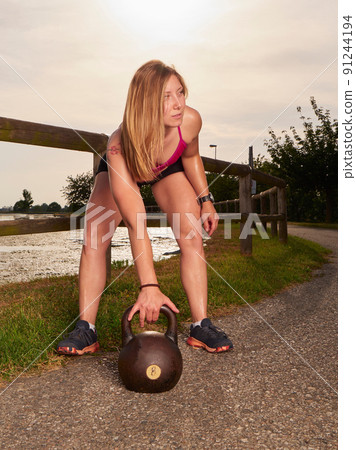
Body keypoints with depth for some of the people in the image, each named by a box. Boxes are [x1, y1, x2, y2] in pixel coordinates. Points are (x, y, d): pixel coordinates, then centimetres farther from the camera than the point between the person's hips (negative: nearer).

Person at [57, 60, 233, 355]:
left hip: (168, 170, 2)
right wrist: (149, 286, -53)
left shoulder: (190, 120, -35)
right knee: (93, 241, -14)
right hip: (123, 170, -2)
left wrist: (205, 199, -4)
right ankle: (86, 330, -4)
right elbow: (136, 224, -50)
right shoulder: (119, 147, -45)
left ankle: (201, 326, -9)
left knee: (192, 236, -15)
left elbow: (191, 156, -7)